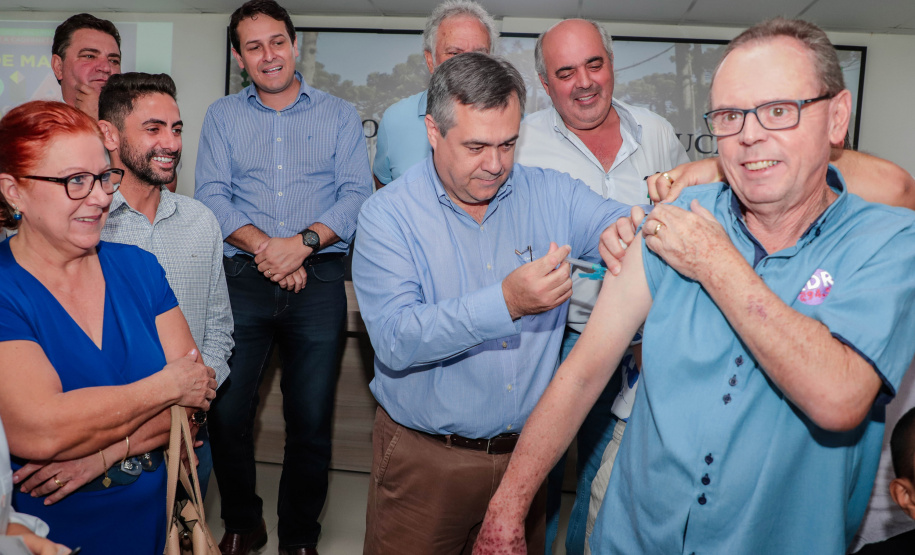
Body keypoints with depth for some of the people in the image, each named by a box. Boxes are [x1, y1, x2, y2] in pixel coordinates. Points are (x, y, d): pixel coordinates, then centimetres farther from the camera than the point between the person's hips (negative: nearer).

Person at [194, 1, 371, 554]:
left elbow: (358, 194, -1)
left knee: (312, 421, 2)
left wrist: (302, 242, -15)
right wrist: (263, 247, -13)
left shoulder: (340, 115, 10)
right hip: (242, 280, 1)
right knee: (227, 413, 3)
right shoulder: (222, 116, 13)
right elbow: (211, 195, 2)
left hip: (319, 282, -1)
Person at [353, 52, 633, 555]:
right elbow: (394, 341, -23)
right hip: (424, 459, -2)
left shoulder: (551, 194, -1)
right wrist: (505, 303, -34)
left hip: (526, 450, 3)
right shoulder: (387, 215, -13)